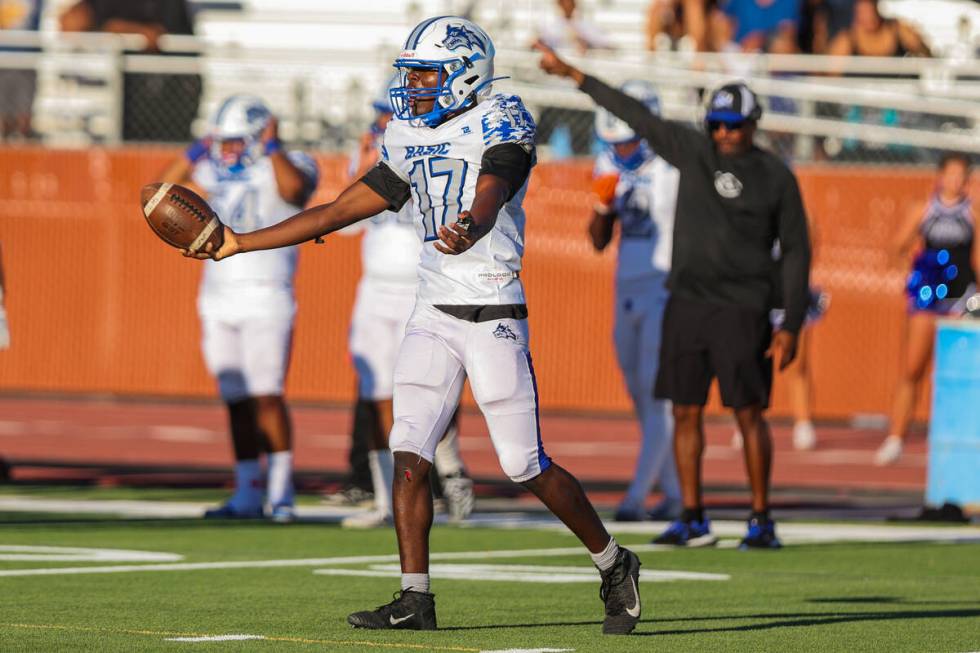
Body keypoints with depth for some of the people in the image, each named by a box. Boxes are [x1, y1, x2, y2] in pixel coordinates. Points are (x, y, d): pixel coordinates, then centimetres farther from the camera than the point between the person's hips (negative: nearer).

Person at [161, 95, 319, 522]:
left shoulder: (286, 168, -4)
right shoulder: (214, 174, 14)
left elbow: (294, 188, -27)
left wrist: (272, 147, -19)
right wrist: (195, 153, 3)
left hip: (265, 298, -6)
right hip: (218, 297, 6)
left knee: (267, 395, -13)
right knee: (237, 401, 7)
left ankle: (281, 490, -8)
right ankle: (247, 494, 11)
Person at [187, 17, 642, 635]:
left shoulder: (500, 125, -8)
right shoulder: (411, 140, 13)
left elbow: (490, 197, -28)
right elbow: (340, 211, 17)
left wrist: (470, 229, -52)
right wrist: (240, 244, 16)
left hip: (494, 315, -6)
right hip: (434, 312, 7)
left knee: (528, 467, -5)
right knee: (410, 455, -5)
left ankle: (615, 566, 14)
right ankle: (416, 599, -1)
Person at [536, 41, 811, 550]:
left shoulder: (776, 177, -1)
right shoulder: (693, 153, 7)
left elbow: (796, 252, 0)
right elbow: (635, 114, 8)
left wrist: (790, 326, -6)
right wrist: (570, 73, 8)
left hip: (742, 311, -4)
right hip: (686, 303, 4)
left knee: (748, 413, -6)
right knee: (686, 412, 4)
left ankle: (761, 519, 2)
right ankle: (692, 521, 9)